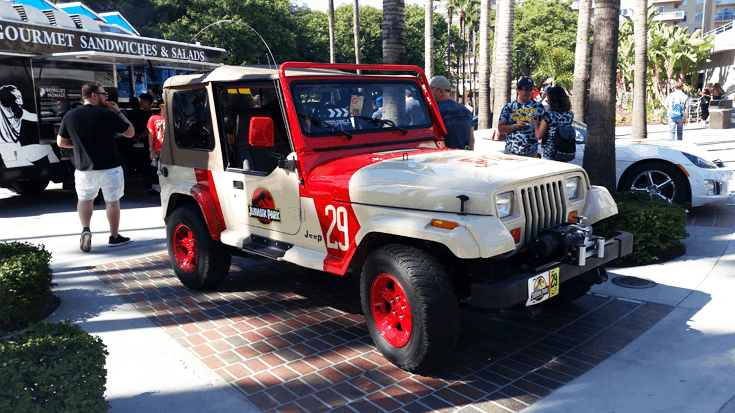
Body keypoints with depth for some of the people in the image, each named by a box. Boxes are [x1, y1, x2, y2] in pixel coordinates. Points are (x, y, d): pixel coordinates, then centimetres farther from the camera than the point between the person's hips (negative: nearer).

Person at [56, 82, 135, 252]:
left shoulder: (70, 116, -1)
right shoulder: (108, 115, -13)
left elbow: (61, 142, 5)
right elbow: (130, 132, -4)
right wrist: (118, 112, 5)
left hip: (83, 169, 3)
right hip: (109, 168, -3)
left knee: (85, 199, 22)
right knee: (112, 201, 12)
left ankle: (85, 229, 2)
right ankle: (114, 236, 22)